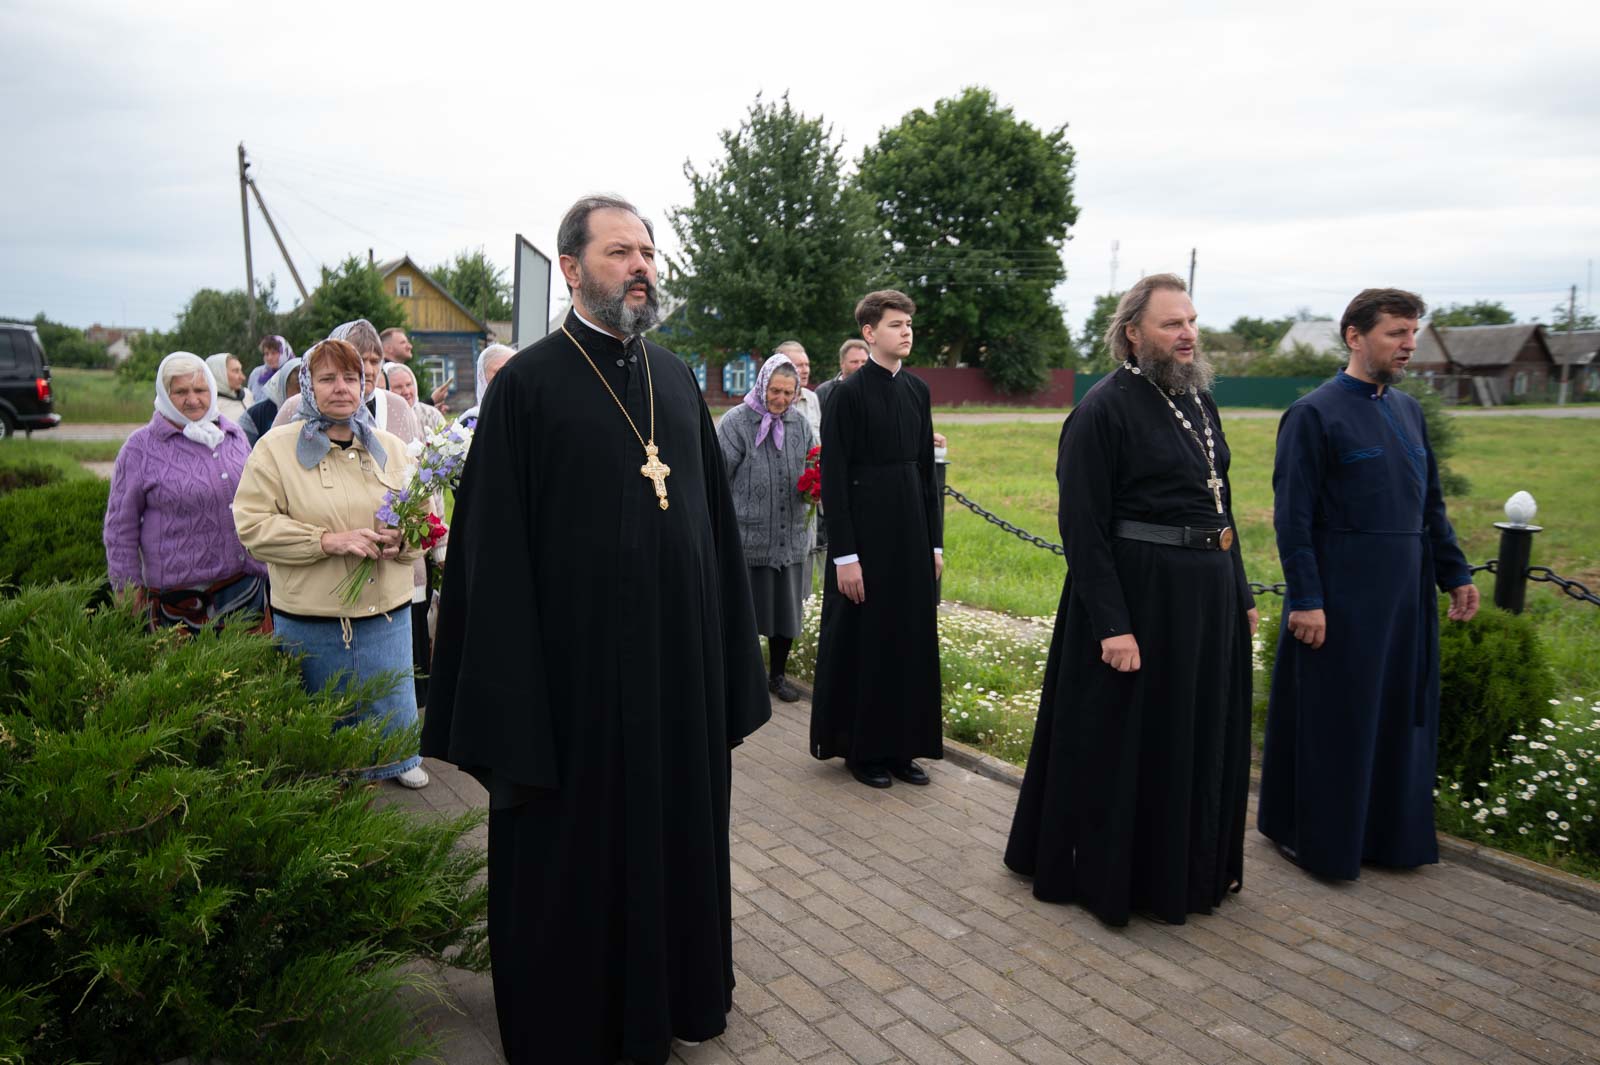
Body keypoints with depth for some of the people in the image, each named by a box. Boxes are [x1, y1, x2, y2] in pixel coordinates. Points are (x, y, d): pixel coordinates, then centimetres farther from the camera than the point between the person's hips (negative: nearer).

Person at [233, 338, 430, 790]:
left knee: (391, 705, 16)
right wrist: (328, 541, -20)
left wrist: (402, 539, -10)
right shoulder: (277, 447, -4)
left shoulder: (391, 448, 7)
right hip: (311, 617, -3)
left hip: (387, 612, 3)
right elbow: (253, 523, -10)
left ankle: (397, 761, 41)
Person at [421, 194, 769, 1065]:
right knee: (576, 863, 12)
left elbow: (718, 525, 9)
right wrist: (511, 713, -13)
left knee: (677, 839, 18)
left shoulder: (678, 379, 7)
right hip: (579, 671, -5)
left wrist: (731, 679, 7)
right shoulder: (527, 384, -8)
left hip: (681, 666, 5)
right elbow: (493, 555, -10)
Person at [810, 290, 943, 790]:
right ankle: (861, 749, 21)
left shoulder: (916, 389, 9)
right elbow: (833, 477, -12)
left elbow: (925, 468, 12)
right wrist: (844, 555, -16)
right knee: (863, 639, 5)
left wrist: (935, 541, 10)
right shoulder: (849, 393, -9)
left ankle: (901, 746, 24)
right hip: (865, 528, -6)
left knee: (911, 636, 11)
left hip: (912, 527, 6)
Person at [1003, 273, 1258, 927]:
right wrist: (1111, 624, -22)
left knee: (1202, 735, 18)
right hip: (1139, 595, -8)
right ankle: (1109, 876, 25)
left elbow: (1218, 502, 17)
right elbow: (1082, 526, -18)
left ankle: (1189, 868, 38)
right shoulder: (1104, 409, -14)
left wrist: (1240, 593, 14)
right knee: (1129, 742, 5)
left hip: (1207, 594, 8)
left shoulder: (1199, 400, 10)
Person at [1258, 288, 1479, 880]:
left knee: (1399, 715, 14)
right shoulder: (1315, 414, -10)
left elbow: (1431, 503, 17)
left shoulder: (1408, 410, 11)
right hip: (1340, 597, -7)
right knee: (1330, 720, 3)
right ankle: (1314, 837, 19)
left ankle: (1386, 831, 30)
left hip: (1405, 594, 7)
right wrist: (1305, 599, -17)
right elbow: (1293, 515, -14)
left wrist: (1455, 574, 13)